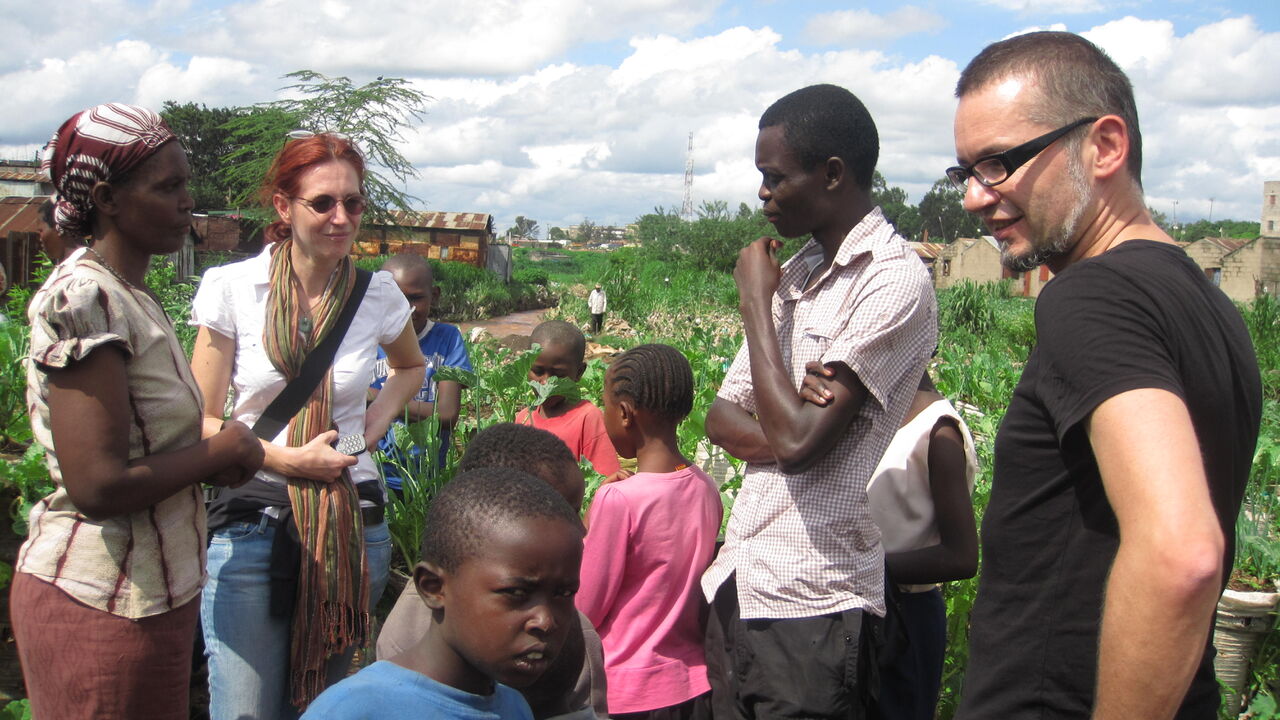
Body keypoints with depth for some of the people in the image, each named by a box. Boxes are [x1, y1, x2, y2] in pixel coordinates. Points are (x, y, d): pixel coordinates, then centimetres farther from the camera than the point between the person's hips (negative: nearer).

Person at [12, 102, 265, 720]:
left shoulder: (130, 296, 10)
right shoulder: (83, 298, -20)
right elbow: (97, 485, -25)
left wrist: (208, 462, -1)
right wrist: (221, 450, -14)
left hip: (148, 590, 9)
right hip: (104, 603, -9)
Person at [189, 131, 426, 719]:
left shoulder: (378, 294, 1)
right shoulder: (233, 287, -5)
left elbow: (410, 367, 23)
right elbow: (202, 422, -3)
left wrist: (373, 426, 6)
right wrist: (290, 458, -15)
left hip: (353, 529, 3)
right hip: (253, 526, -2)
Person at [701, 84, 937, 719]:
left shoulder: (894, 280, -14)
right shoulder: (795, 273, 11)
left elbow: (797, 435, -21)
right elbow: (723, 416, 12)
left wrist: (755, 299, -10)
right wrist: (783, 439, -10)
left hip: (810, 603, -7)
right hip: (736, 585, 8)